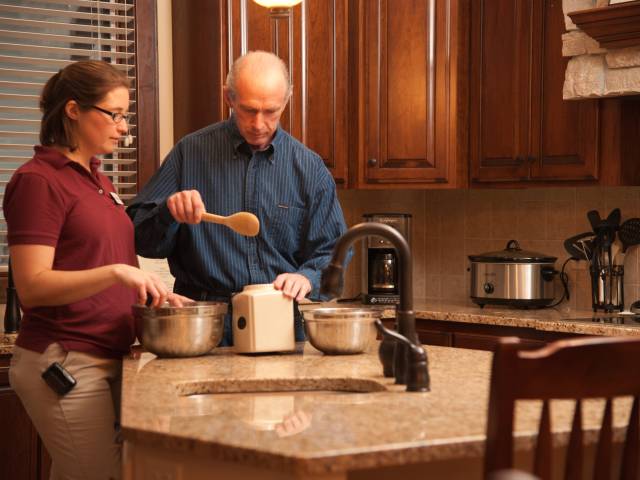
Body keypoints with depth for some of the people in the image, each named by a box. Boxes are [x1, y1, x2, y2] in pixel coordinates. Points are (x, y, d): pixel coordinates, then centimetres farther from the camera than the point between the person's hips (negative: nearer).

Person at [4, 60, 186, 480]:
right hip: (65, 363, -8)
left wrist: (157, 293, 8)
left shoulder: (97, 179, 15)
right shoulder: (38, 180, -11)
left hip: (108, 358, 8)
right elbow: (32, 286, -18)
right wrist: (117, 272, -28)